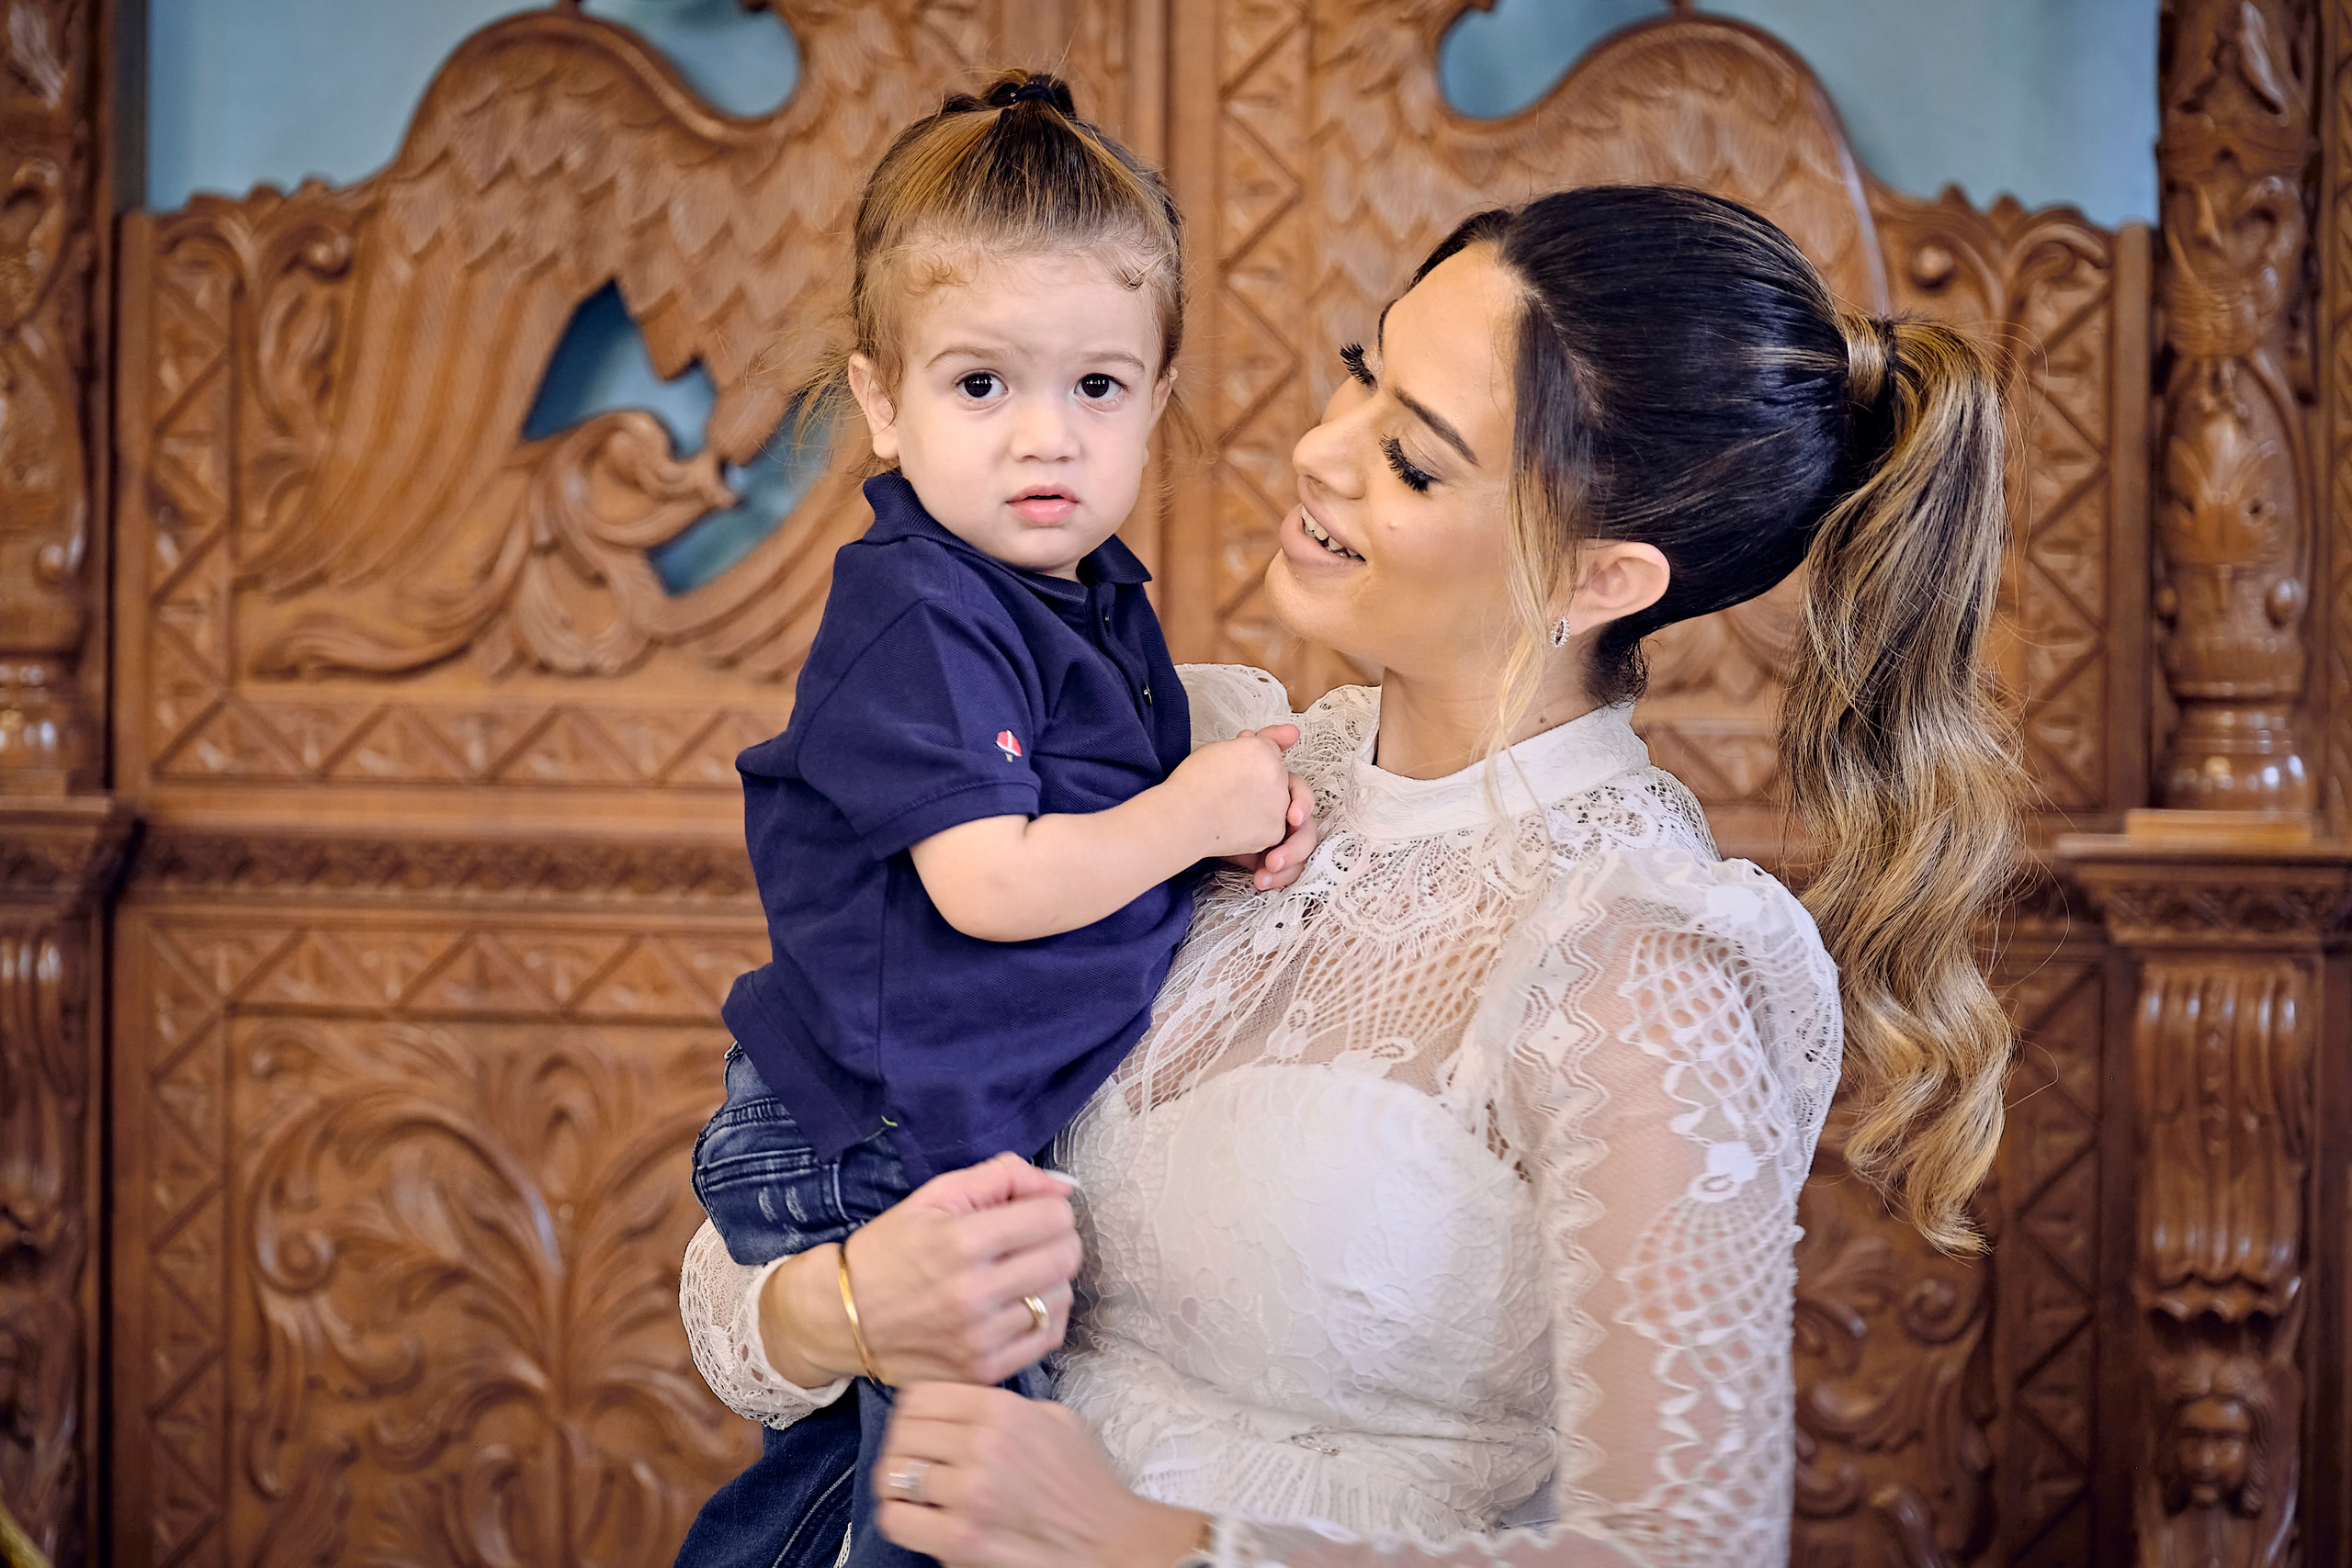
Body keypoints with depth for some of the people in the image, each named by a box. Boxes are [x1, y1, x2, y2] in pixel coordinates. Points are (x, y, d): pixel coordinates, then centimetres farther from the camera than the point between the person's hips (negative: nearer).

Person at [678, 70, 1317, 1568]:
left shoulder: (1092, 593, 7)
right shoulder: (920, 621, -22)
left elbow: (1112, 806, 18)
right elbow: (991, 884, -28)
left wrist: (1249, 810, -3)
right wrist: (1198, 815, -17)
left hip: (987, 1120, 9)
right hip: (877, 1152, -9)